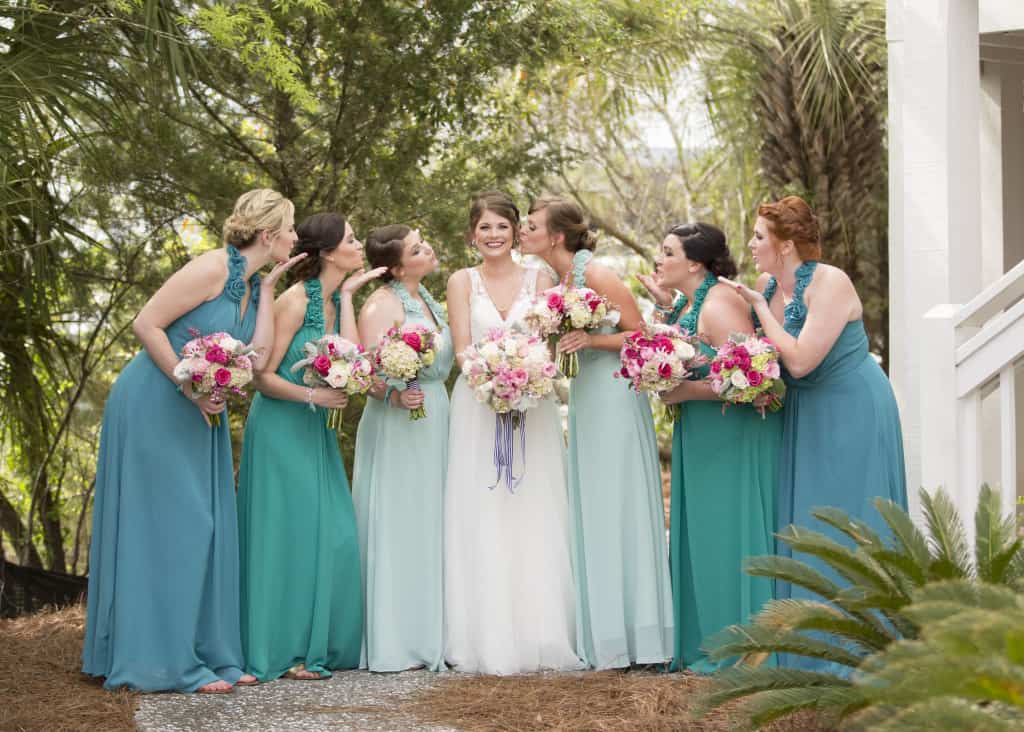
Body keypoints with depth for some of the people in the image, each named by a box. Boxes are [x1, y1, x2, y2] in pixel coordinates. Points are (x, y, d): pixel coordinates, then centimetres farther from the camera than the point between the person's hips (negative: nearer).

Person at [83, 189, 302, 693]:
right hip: (154, 406, -9)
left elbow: (257, 357, -4)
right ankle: (168, 663, -2)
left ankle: (209, 653, 14)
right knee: (168, 528, -7)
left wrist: (268, 288, -3)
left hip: (200, 418, 9)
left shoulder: (253, 283, 8)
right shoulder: (212, 269, -17)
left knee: (205, 531, 8)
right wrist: (191, 389, -19)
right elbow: (146, 324, -18)